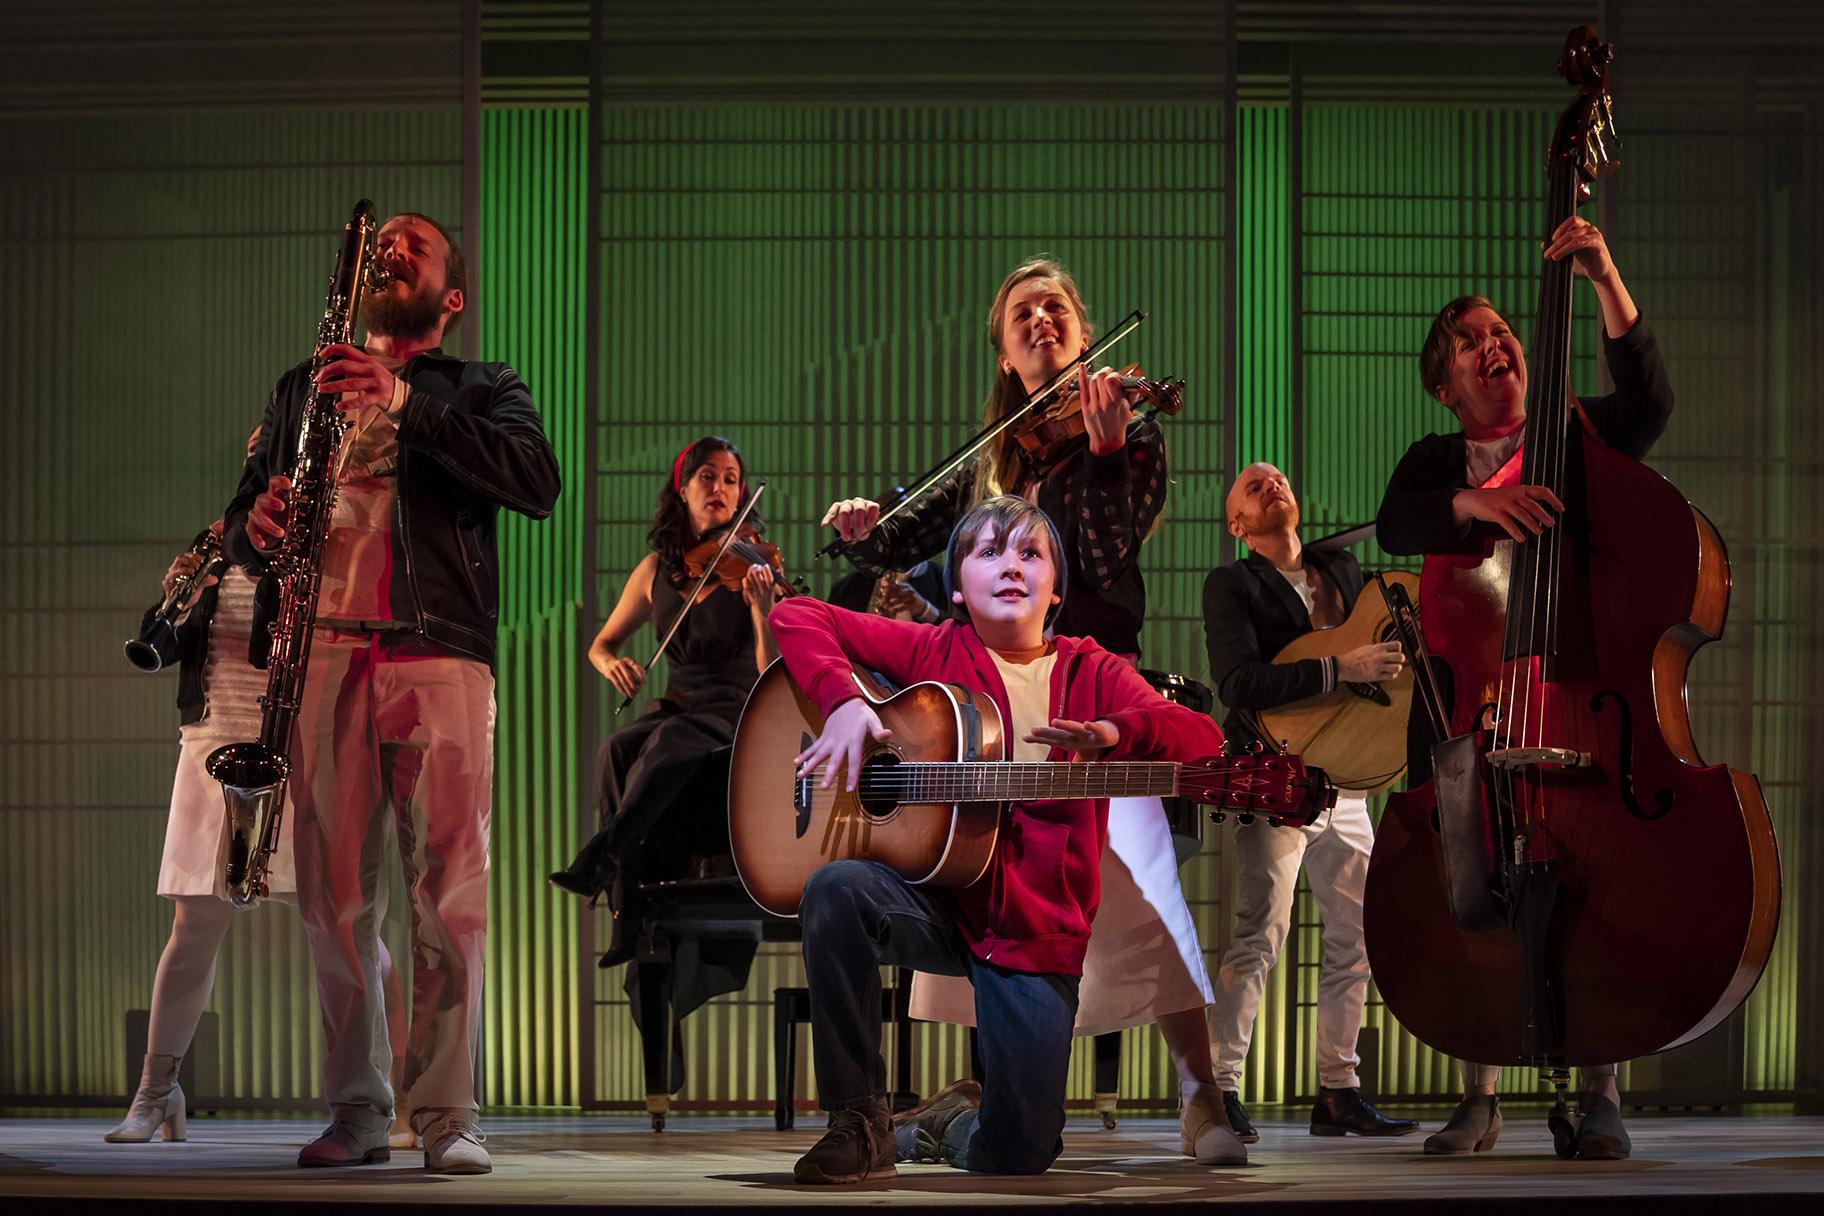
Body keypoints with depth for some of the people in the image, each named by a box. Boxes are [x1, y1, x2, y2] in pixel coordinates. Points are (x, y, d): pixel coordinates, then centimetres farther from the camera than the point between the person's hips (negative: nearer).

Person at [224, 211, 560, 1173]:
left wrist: (407, 404, -15)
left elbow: (537, 482, -6)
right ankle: (355, 1111, 7)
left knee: (450, 888, -9)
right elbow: (243, 522, 22)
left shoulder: (480, 390, 15)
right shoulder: (303, 389, 24)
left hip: (439, 654, -3)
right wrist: (258, 526, -4)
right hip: (325, 652, 3)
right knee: (334, 894, 0)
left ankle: (449, 1114, -6)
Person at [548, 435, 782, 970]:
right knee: (617, 751, -29)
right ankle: (629, 918, -29)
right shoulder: (657, 568, 9)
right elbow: (601, 644, 19)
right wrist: (611, 663, -6)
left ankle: (600, 857, -37)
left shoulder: (749, 567, -4)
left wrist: (762, 610, -31)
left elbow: (773, 675, -12)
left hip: (735, 713, -4)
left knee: (667, 742, -37)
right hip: (675, 706, 4)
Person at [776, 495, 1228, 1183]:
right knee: (837, 890, -36)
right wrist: (844, 701, -17)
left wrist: (1115, 734, -33)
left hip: (1038, 932, 0)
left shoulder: (1092, 674, 4)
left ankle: (951, 1124, 31)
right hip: (934, 903, 0)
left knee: (1021, 1152, -10)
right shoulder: (932, 653, 4)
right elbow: (797, 618, 2)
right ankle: (859, 1122, -18)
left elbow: (1203, 740, -12)